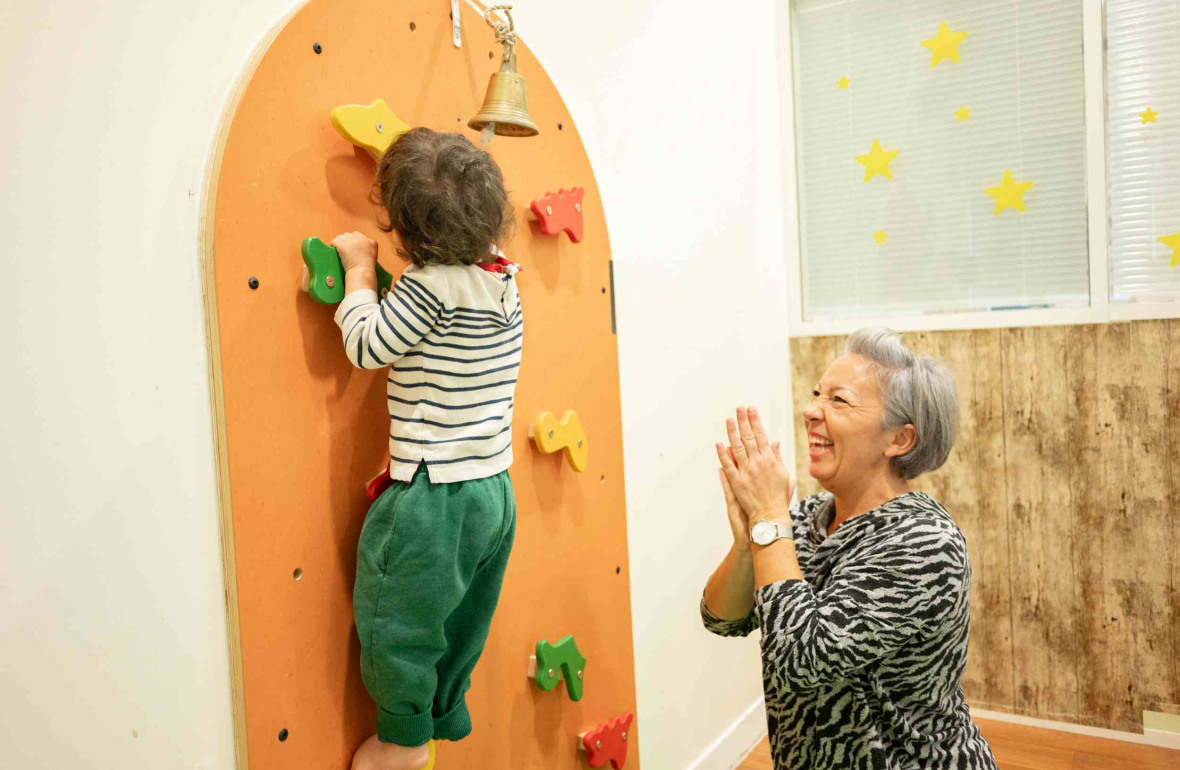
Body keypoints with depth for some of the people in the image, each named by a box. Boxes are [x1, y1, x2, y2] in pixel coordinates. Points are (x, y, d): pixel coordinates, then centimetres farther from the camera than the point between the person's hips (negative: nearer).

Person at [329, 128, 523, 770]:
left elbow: (366, 347, -15)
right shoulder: (504, 279, 4)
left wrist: (360, 271, -3)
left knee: (395, 620, 13)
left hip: (434, 497, -8)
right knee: (459, 621, 24)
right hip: (494, 490, 8)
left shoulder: (430, 283, -20)